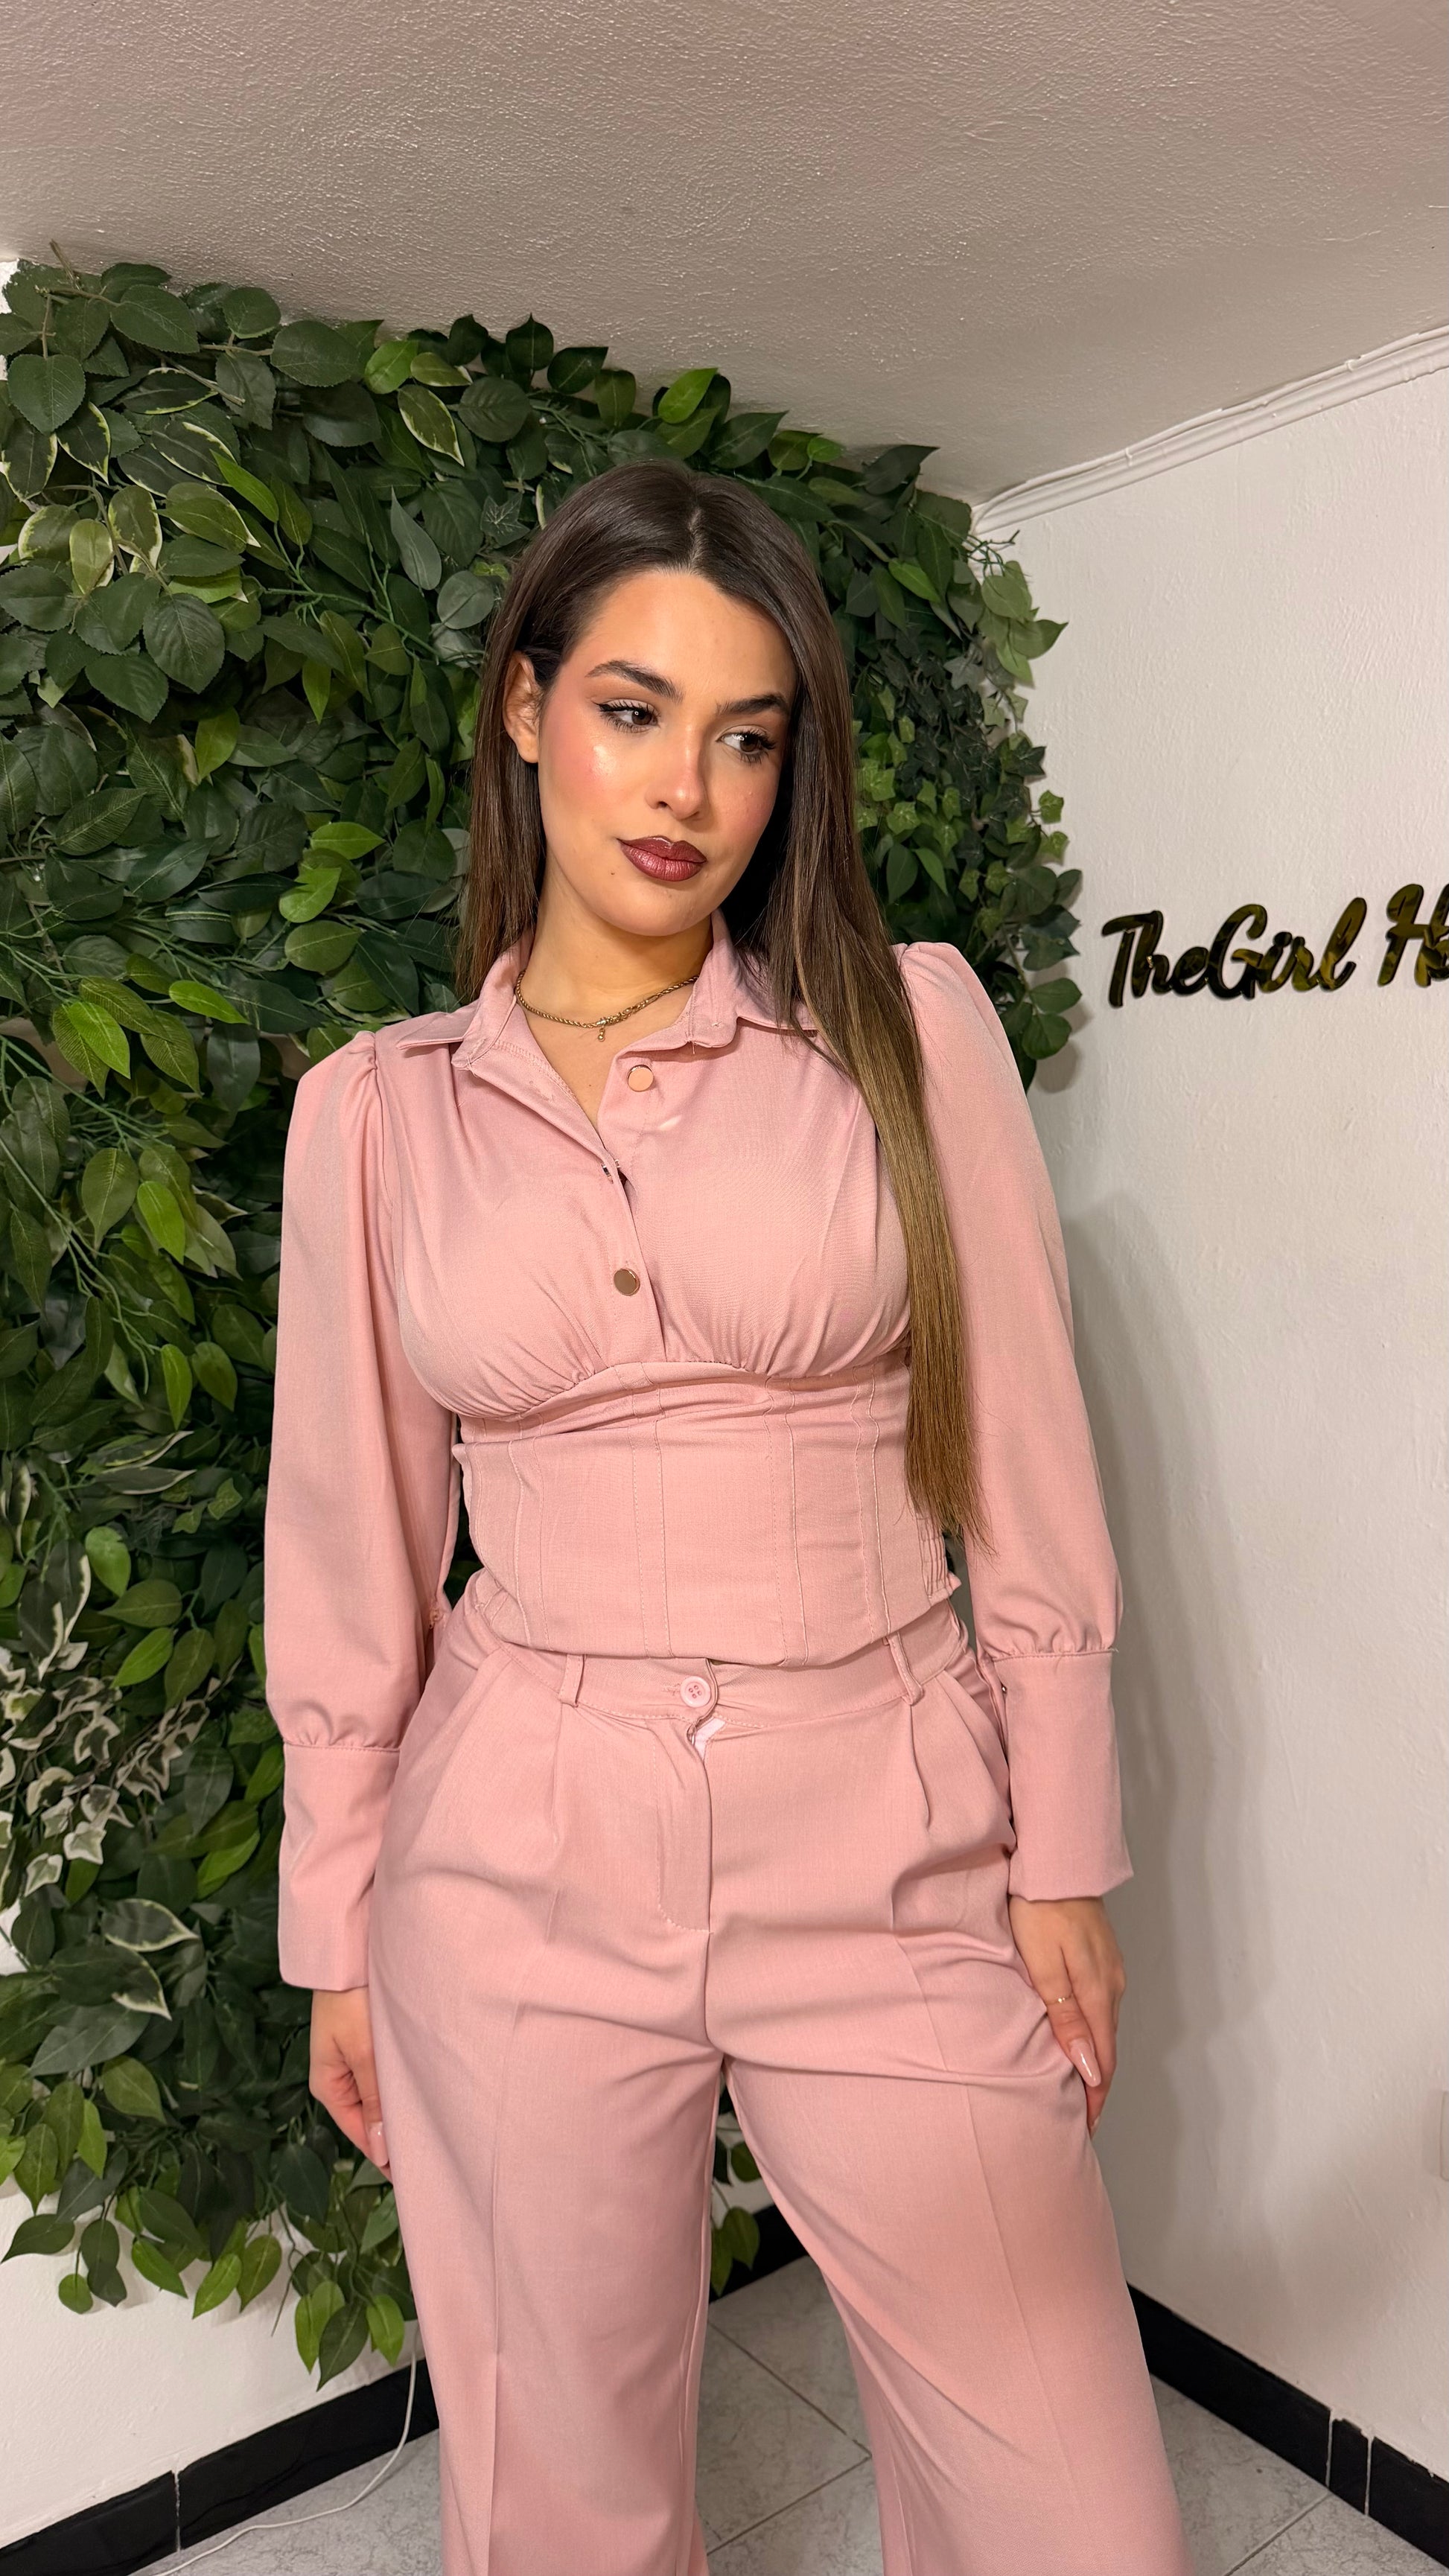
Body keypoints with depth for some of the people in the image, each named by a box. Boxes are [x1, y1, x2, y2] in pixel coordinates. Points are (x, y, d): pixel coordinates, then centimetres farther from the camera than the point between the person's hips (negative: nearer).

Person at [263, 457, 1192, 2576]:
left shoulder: (907, 1028, -1)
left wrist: (1064, 1855, 1)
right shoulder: (375, 1110, 2)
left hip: (889, 1856, 0)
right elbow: (352, 1555, 6)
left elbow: (1027, 1470, 1)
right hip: (521, 1867, 1)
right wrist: (337, 1930, 10)